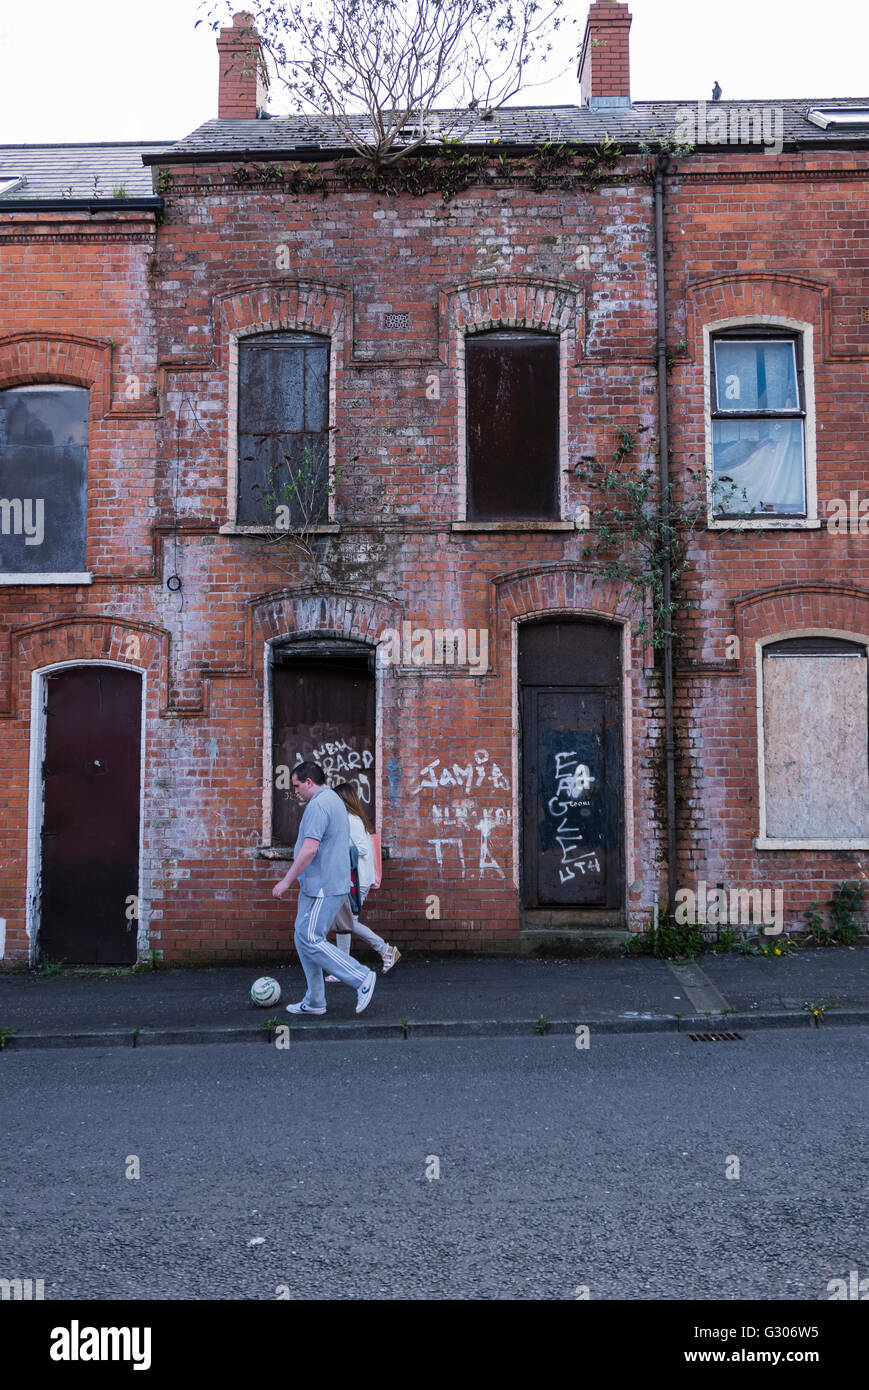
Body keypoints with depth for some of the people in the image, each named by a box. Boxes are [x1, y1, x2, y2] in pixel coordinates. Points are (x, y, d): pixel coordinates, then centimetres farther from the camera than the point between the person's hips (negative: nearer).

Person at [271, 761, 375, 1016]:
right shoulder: (334, 800, 18)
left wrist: (286, 881, -18)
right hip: (321, 886, 11)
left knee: (311, 940, -9)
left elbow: (309, 849, -25)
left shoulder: (318, 805, -16)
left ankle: (362, 978, -3)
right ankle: (314, 1002, 16)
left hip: (322, 888, -11)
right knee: (303, 939, 12)